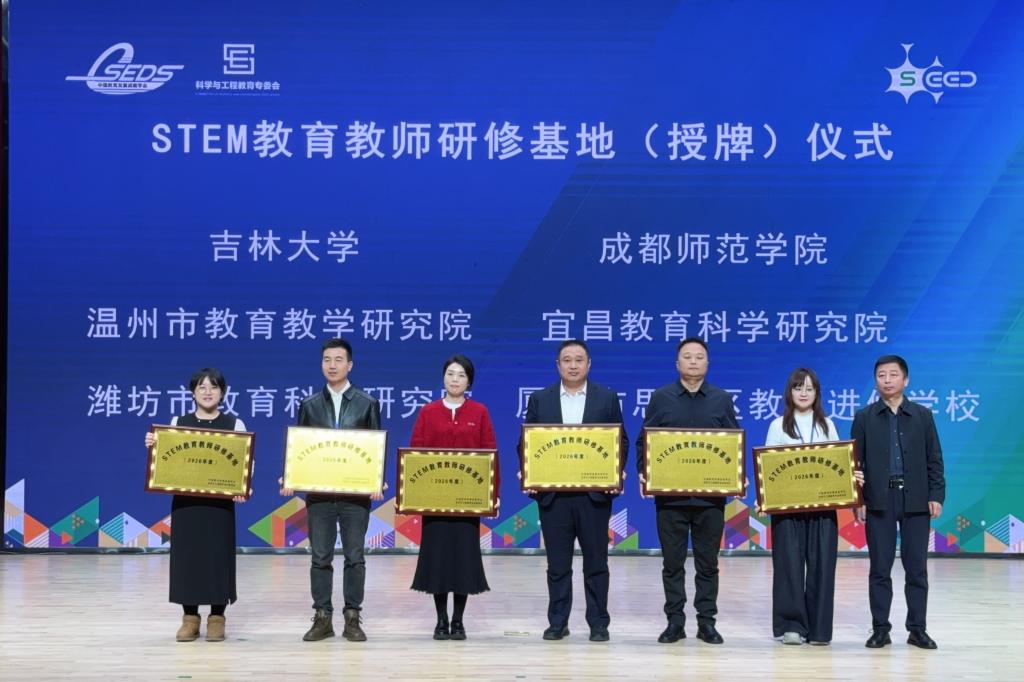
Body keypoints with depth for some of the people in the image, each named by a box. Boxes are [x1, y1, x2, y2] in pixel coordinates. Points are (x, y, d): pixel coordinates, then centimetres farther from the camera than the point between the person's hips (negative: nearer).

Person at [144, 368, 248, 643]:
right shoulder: (178, 423, 8)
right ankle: (190, 617, 10)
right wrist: (153, 446, -10)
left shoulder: (234, 424, 3)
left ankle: (217, 617, 9)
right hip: (185, 501, 1)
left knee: (218, 556, -1)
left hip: (220, 502, -1)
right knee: (186, 556, 1)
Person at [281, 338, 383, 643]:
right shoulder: (309, 405, 9)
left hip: (356, 493, -1)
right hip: (319, 492, 1)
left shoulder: (367, 404, 5)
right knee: (320, 557, 4)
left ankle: (352, 618, 9)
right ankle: (322, 618, 10)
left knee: (354, 557, 2)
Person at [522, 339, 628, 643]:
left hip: (594, 493, -1)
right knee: (557, 563, 6)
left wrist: (616, 472, -12)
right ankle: (557, 622, 14)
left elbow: (620, 441, 4)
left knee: (596, 561, 4)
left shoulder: (607, 398, 5)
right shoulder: (539, 399, 7)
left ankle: (598, 623, 11)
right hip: (552, 493, 1)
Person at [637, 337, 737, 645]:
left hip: (711, 495, 0)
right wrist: (643, 473, -8)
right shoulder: (660, 398, 6)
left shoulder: (722, 400, 8)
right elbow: (643, 442, 6)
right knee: (672, 562, 4)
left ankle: (707, 622, 13)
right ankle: (675, 621, 12)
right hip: (670, 495, 0)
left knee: (708, 562, 5)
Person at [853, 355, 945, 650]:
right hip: (879, 501, 0)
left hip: (916, 501, 0)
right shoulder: (864, 417, 5)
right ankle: (880, 628, 9)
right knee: (880, 568, 3)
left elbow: (934, 459, 6)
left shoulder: (922, 415, 7)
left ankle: (917, 628, 11)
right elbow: (855, 461, 4)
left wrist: (936, 495, -2)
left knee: (917, 567, 3)